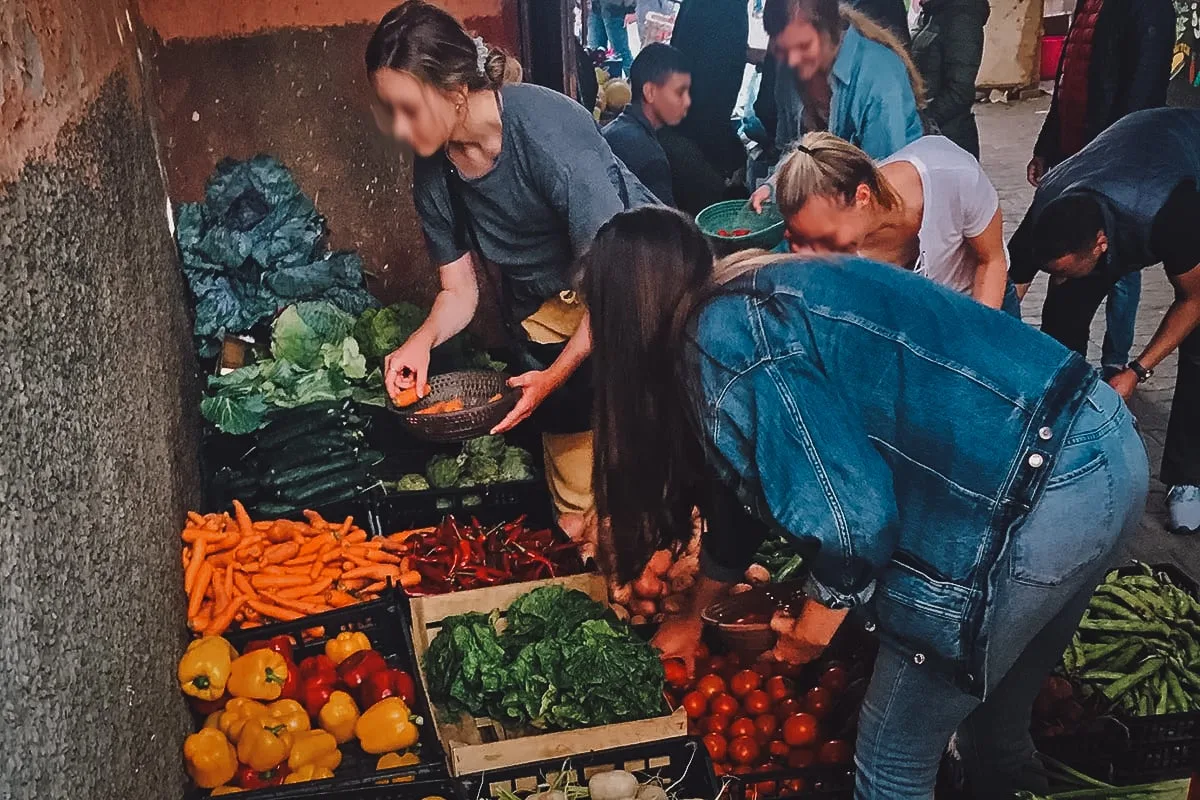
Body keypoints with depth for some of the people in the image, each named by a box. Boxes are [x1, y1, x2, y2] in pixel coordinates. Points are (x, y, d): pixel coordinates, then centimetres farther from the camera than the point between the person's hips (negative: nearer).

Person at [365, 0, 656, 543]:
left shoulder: (546, 126, -28)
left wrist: (557, 373, -24)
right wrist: (424, 338, -20)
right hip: (545, 310, 5)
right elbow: (459, 291, 1)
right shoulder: (433, 170, -9)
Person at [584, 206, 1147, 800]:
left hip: (1037, 498, -9)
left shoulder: (725, 342, -13)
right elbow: (743, 488, 28)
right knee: (996, 711, 29)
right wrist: (691, 618, 41)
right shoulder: (757, 299, 17)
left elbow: (855, 515, -18)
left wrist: (814, 626, 3)